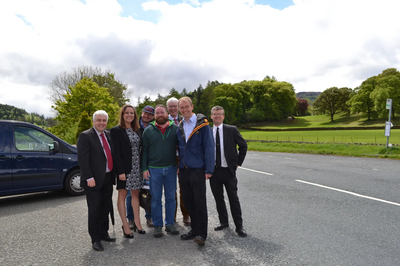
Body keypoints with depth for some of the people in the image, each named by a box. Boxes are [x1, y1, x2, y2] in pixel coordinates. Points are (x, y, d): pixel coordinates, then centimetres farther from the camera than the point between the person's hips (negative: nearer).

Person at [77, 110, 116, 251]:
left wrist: (114, 173, 7)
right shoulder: (85, 136, -9)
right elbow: (82, 159, -14)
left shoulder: (108, 135, 11)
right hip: (94, 180, -6)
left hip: (108, 179, 6)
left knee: (106, 208, 16)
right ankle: (95, 239, 16)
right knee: (94, 210, 4)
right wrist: (89, 178, -19)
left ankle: (104, 233, 31)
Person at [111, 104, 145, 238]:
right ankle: (125, 225, 13)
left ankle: (137, 222, 23)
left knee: (135, 194, 13)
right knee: (122, 195, 5)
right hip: (124, 168, -5)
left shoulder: (138, 130, 11)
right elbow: (116, 152, -11)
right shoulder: (116, 130, -6)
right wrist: (121, 171, -17)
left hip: (137, 167, 6)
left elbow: (141, 149, 11)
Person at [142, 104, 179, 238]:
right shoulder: (148, 130, 2)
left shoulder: (175, 129, 1)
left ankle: (170, 224, 23)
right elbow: (144, 151, 4)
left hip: (171, 168, 1)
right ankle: (157, 226, 19)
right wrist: (144, 168, -2)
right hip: (154, 169, 0)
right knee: (156, 199, 7)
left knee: (171, 198, 10)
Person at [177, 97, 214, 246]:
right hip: (183, 170, 6)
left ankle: (201, 234, 6)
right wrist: (179, 165, 9)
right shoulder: (180, 127, 12)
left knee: (199, 202, -4)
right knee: (188, 201, 11)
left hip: (197, 170, -6)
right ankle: (195, 229, 25)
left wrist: (209, 170, -13)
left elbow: (209, 147, -8)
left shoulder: (202, 124, -5)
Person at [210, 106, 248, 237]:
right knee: (218, 198, 12)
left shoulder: (232, 130, -2)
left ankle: (239, 226, 12)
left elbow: (243, 145, 6)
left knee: (234, 199, 1)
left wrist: (238, 162, 1)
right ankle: (223, 222, 29)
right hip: (213, 171, 3)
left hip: (228, 170, -3)